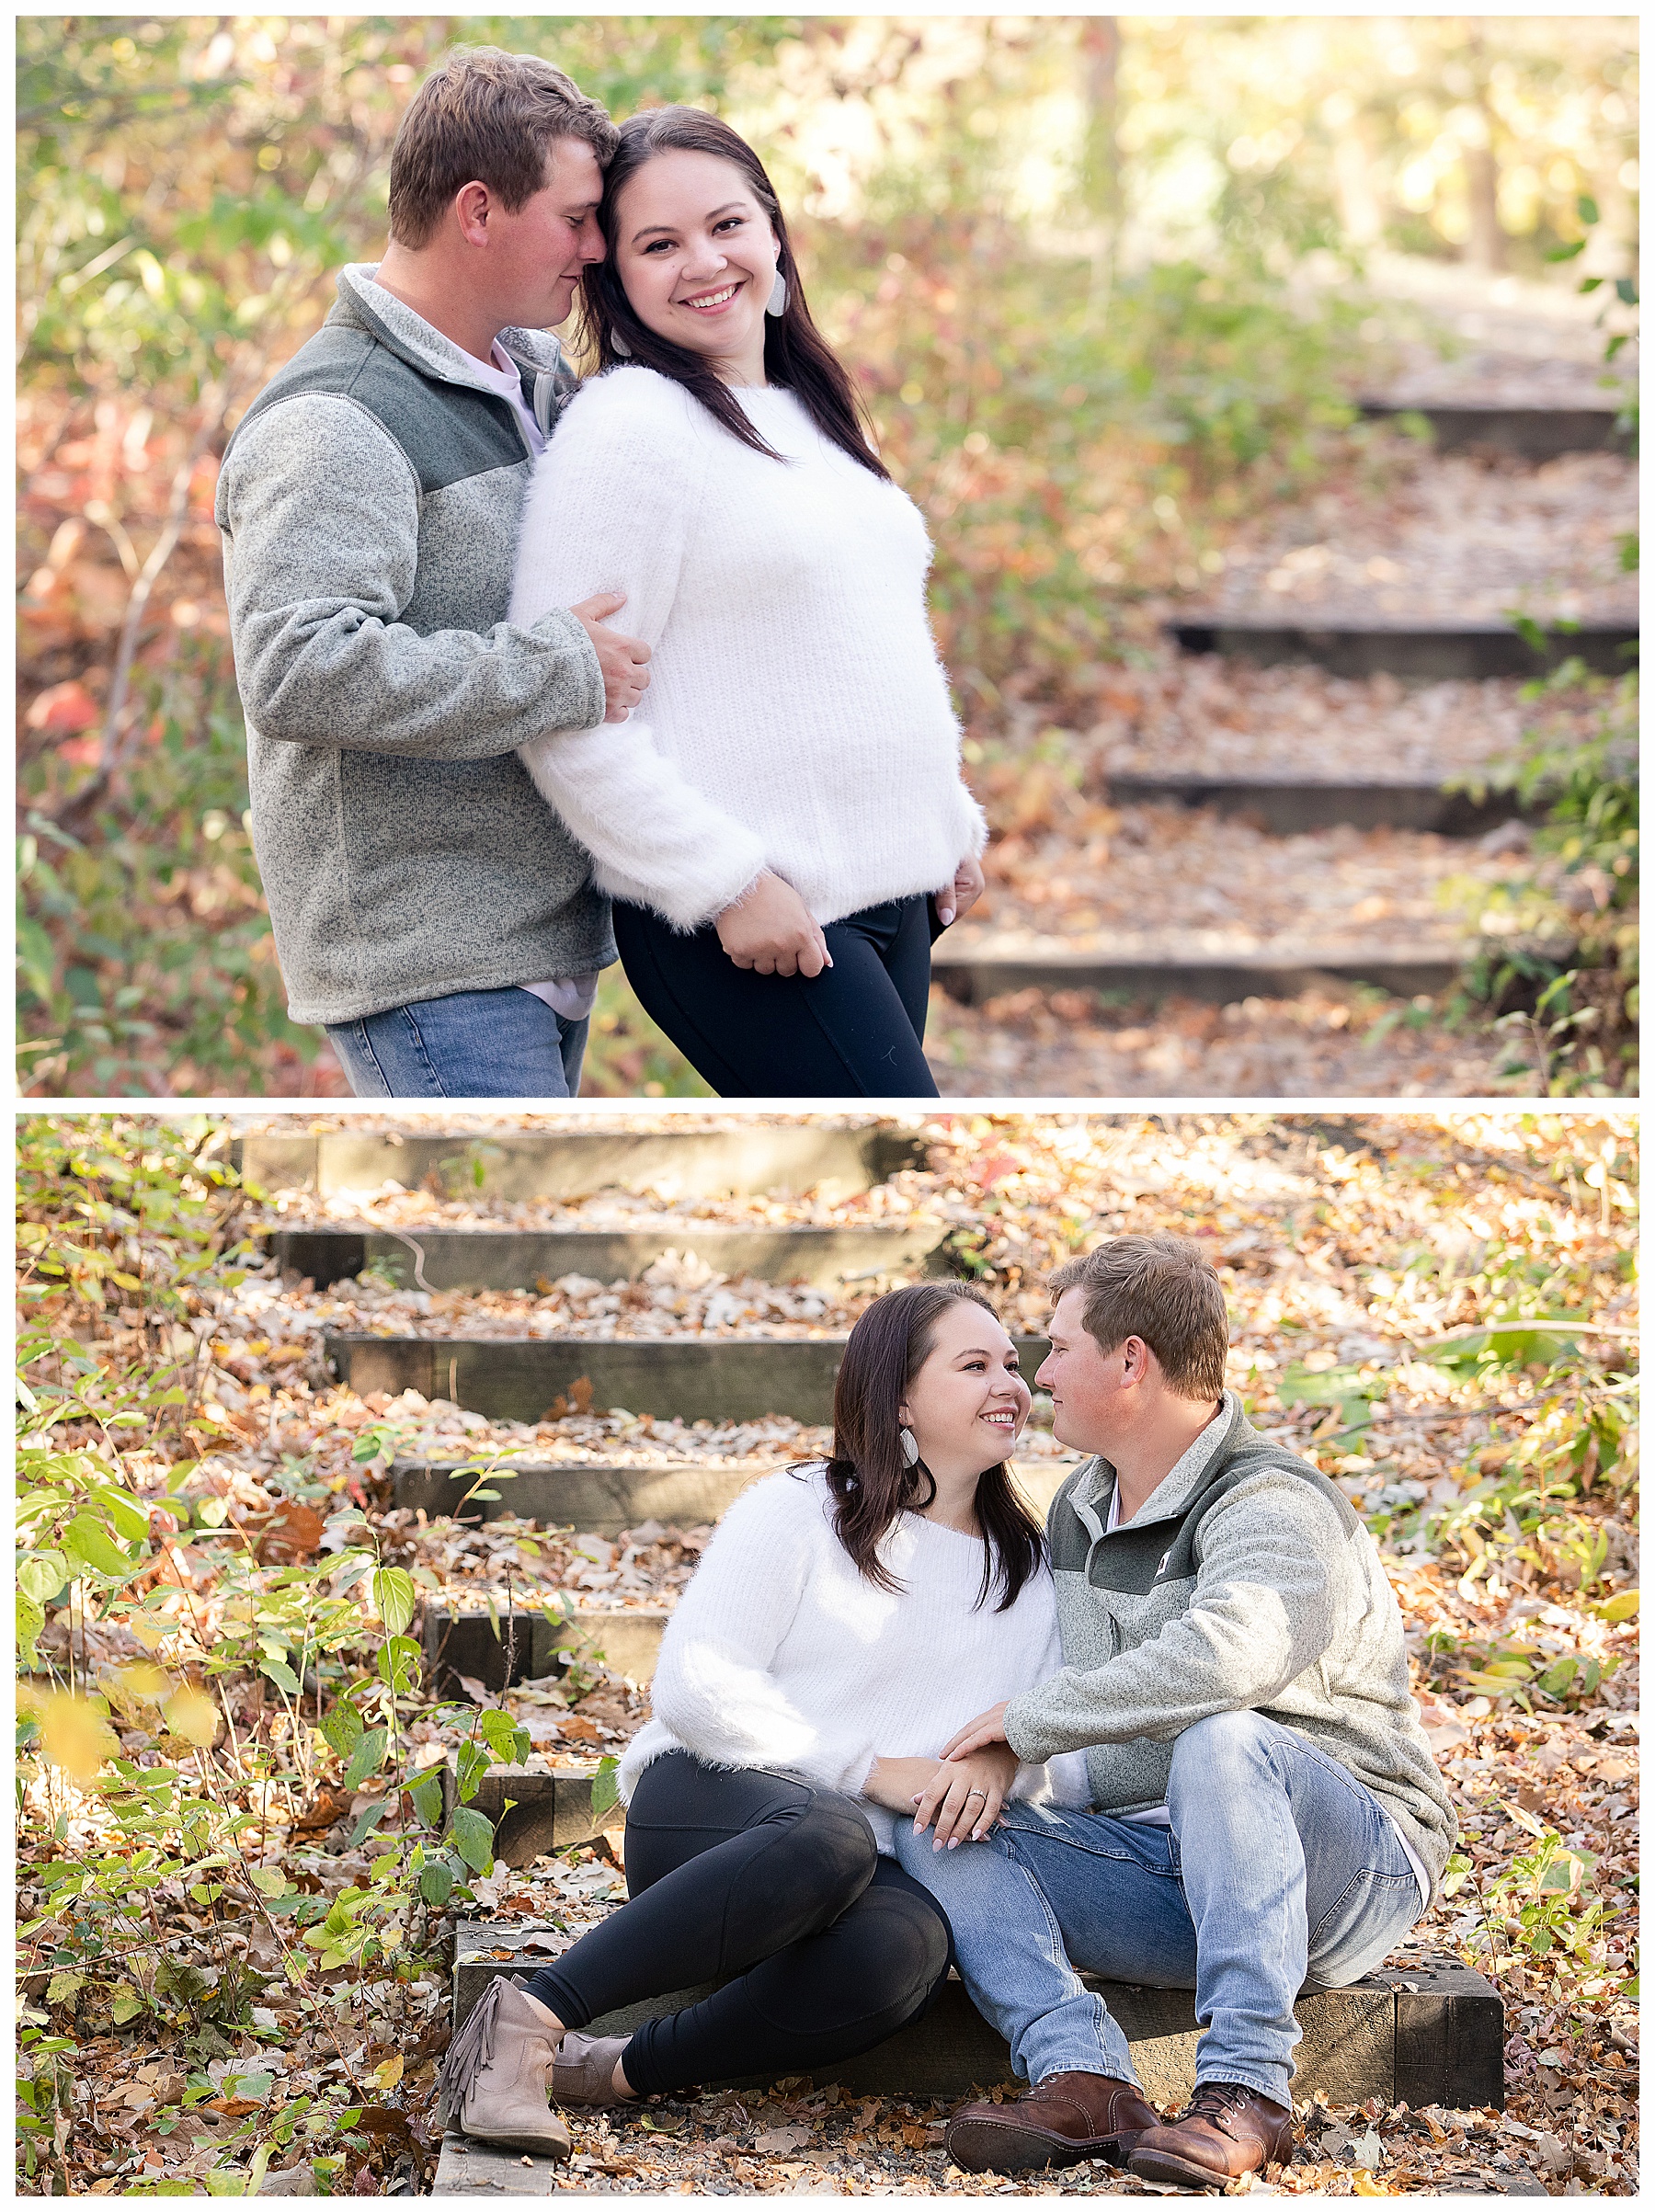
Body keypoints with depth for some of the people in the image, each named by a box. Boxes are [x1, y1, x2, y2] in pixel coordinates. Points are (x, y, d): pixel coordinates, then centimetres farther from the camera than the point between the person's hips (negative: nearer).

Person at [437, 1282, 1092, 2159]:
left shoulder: (1033, 1575, 18)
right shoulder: (798, 1513, 4)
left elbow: (1076, 1761, 11)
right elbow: (695, 1688, -6)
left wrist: (1005, 1762, -14)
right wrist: (869, 1771, -13)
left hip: (876, 1871, 3)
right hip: (709, 1807, -3)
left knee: (905, 1949, -37)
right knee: (829, 1837, -42)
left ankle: (621, 2069, -31)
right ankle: (529, 2014, -36)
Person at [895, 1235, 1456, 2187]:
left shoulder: (1274, 1507, -16)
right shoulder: (1079, 1511, 14)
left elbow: (1219, 1660, -38)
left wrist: (1029, 1720, -25)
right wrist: (980, 1761, 3)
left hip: (1353, 1860, -8)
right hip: (1163, 1859, 8)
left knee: (1223, 1742, -39)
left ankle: (1246, 2089, -38)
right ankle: (1078, 2073, -32)